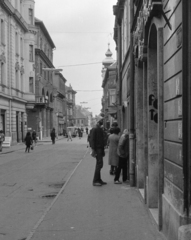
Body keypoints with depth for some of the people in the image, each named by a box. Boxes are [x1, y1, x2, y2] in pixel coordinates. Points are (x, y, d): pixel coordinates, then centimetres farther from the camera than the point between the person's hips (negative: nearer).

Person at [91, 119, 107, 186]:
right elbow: (92, 140, -15)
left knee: (99, 164, 12)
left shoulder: (101, 130, 17)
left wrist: (103, 150, 20)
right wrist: (93, 150, -21)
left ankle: (98, 180, 19)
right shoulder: (94, 130, -9)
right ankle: (95, 181, -8)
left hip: (100, 148, 9)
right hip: (97, 149, -9)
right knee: (99, 164, -12)